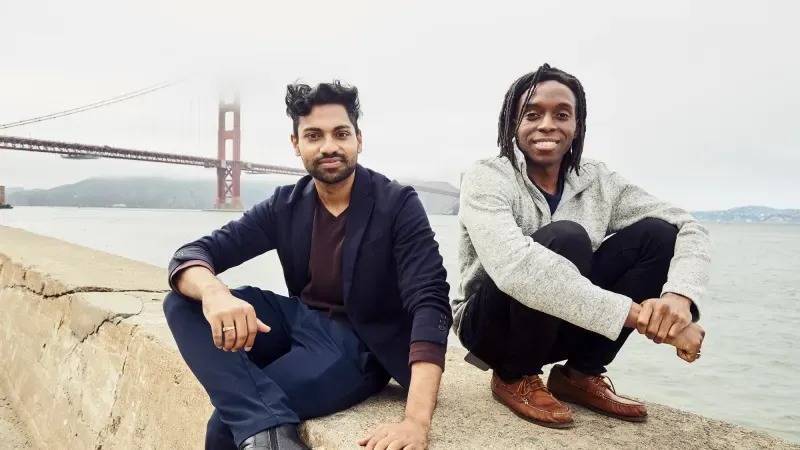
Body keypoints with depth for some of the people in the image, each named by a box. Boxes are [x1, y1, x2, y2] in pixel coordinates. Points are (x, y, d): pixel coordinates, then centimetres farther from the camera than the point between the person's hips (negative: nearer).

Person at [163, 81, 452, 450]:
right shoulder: (286, 205, -1)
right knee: (184, 302, -20)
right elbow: (194, 253, -8)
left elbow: (430, 302, -26)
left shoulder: (398, 205, -15)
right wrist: (213, 293, -36)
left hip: (357, 342, -6)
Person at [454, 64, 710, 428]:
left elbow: (687, 227, -6)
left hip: (564, 326, 5)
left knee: (657, 233, -11)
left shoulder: (597, 180, -2)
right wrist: (634, 313, -37)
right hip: (493, 323, -5)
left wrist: (678, 297, -29)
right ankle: (516, 377, -8)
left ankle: (579, 375, 0)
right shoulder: (486, 178, -19)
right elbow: (513, 266, -37)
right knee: (566, 238, -32)